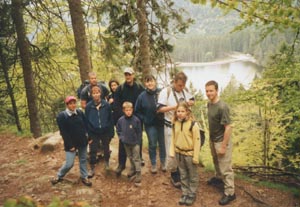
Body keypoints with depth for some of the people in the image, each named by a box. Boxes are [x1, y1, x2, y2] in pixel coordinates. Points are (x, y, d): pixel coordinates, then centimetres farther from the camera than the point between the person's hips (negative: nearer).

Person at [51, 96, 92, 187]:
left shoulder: (80, 112, -2)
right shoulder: (61, 116, -13)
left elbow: (85, 125, 9)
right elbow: (63, 133, -13)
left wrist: (87, 137, 2)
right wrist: (70, 145, -14)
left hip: (82, 141, 4)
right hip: (71, 143, -4)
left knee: (83, 160, 13)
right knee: (69, 164, 0)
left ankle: (84, 177, 29)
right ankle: (59, 176, 25)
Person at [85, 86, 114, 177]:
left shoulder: (106, 105, -10)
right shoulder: (88, 106, -9)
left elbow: (110, 119, -5)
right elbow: (87, 121, -3)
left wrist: (111, 132, -4)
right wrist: (89, 135, -5)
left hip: (105, 132, 1)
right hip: (94, 133, 0)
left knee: (106, 149, 18)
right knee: (93, 151, 3)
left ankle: (107, 163, 43)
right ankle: (92, 169, 19)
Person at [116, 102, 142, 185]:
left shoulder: (136, 120, -16)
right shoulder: (120, 120, -7)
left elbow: (139, 132, -8)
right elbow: (118, 130, 8)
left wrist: (138, 141, -8)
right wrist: (121, 137, -1)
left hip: (135, 143, -4)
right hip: (126, 143, 4)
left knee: (136, 158, 2)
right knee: (130, 157, 20)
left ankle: (138, 173, 10)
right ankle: (132, 170, 37)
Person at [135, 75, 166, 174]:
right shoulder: (142, 96, -8)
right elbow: (137, 111, 2)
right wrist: (144, 119, -4)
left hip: (162, 123, 0)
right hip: (150, 124, 0)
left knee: (162, 143, 13)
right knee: (152, 145, 9)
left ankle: (163, 162, 32)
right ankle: (153, 164, 26)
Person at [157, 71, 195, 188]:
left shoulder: (184, 91, 2)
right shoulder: (166, 91, -15)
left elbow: (192, 100, 16)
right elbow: (160, 109, -19)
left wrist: (190, 102, -9)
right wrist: (175, 106, -27)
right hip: (171, 127, -5)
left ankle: (180, 172, 31)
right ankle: (174, 174, 23)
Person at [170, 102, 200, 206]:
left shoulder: (193, 125, -18)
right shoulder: (175, 124, -2)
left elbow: (197, 141, -15)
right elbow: (173, 139, 6)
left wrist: (196, 156, -15)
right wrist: (172, 151, 1)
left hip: (190, 154, -4)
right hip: (179, 154, 5)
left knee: (193, 176, 12)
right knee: (183, 176, 18)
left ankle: (192, 195, 27)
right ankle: (185, 193, 32)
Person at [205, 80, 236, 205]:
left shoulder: (222, 107, -26)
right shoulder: (209, 104, -1)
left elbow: (228, 128, -24)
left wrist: (223, 146, -21)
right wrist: (210, 138, 16)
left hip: (221, 141, -8)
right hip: (213, 140, 8)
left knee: (226, 168, 3)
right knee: (216, 161, 28)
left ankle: (230, 193, 16)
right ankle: (219, 177, 52)